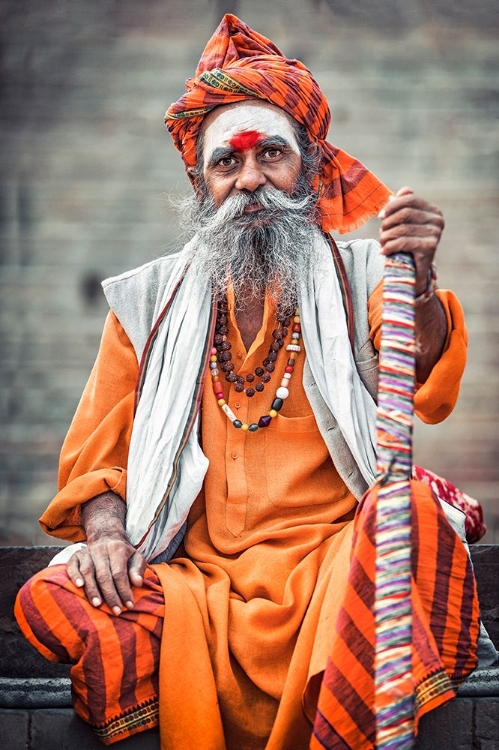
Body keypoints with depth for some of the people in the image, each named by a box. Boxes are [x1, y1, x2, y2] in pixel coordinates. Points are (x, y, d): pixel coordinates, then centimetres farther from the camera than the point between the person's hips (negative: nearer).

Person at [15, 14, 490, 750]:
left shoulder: (358, 277, 11)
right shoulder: (149, 300, 17)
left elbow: (426, 392, -7)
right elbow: (97, 454, 15)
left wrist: (416, 283, -27)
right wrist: (105, 531, -7)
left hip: (334, 557, 0)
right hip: (194, 574, 1)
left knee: (416, 520, -32)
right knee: (59, 602, -27)